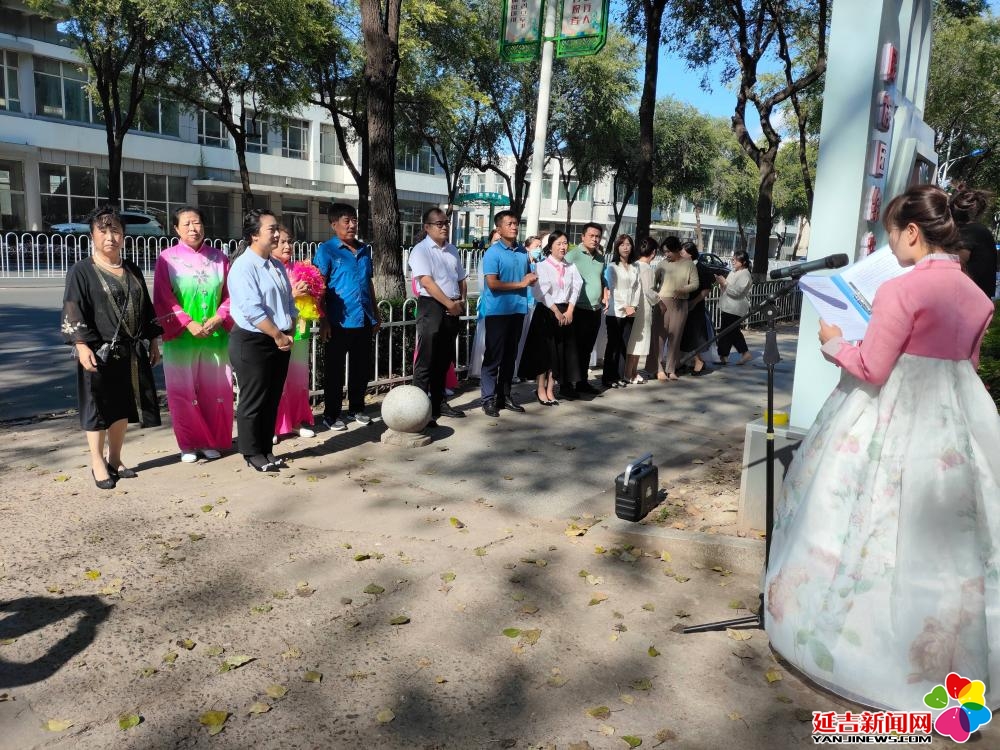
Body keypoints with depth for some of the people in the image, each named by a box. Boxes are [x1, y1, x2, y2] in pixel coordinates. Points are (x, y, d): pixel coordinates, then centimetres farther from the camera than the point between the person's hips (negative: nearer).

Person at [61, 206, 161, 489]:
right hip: (99, 352, -5)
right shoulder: (81, 271, -5)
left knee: (123, 406, 11)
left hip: (131, 352, 5)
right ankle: (97, 464, 15)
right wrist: (82, 345, -20)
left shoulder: (133, 270, 12)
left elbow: (146, 308, 15)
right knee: (99, 407, 3)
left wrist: (153, 342, 11)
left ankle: (115, 459, 24)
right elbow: (72, 312, -10)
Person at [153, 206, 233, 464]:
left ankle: (211, 441, 21)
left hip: (215, 335, 2)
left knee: (214, 389, 6)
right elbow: (162, 300, -5)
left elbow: (230, 295, 6)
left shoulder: (219, 257, 6)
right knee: (183, 391, 3)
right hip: (180, 336, -2)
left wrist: (218, 319, -10)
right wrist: (189, 324, -14)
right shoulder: (167, 258, -2)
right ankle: (188, 445, 16)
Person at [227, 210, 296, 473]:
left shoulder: (278, 266, 14)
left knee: (272, 399, 13)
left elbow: (289, 303, 17)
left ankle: (266, 449, 24)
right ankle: (252, 453, 12)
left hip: (279, 342, 8)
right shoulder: (243, 266, -12)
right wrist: (278, 335, -16)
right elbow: (252, 310, -21)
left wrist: (288, 334, 4)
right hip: (252, 342, -8)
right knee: (254, 401, 1)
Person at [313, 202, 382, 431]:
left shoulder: (364, 250, 11)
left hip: (364, 321, 5)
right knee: (335, 370, 5)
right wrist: (324, 321, -14)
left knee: (362, 368, 13)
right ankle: (331, 414, 16)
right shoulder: (326, 250, -6)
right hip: (340, 322, -5)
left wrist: (375, 315, 18)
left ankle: (357, 408, 29)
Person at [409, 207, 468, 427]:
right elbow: (427, 282, -17)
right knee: (427, 359, -6)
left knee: (444, 359, 13)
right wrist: (449, 304, -18)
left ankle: (439, 402, 23)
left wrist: (461, 301, 4)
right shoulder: (420, 250, -7)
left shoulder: (452, 250, 16)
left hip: (452, 308, 7)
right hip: (431, 307, -7)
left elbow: (461, 279, 21)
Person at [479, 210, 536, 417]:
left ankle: (505, 396, 22)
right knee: (493, 356, -2)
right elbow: (492, 283, -16)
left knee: (510, 356, 12)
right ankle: (489, 400, 5)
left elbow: (527, 277, 23)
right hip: (497, 311, -6)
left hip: (517, 309, 6)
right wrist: (521, 283, -11)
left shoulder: (522, 252, 11)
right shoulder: (493, 252, -8)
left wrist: (531, 278, -2)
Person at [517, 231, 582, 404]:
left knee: (559, 351, 5)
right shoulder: (542, 266, -5)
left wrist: (569, 311, -8)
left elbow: (576, 288, 3)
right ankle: (540, 389, 8)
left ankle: (550, 390, 14)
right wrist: (556, 312, -15)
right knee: (544, 350, -2)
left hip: (565, 313, 5)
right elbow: (542, 292, -13)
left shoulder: (571, 267, 9)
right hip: (546, 312, -4)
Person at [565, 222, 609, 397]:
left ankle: (582, 382, 23)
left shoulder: (600, 258, 14)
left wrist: (605, 297, 14)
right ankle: (566, 386, 4)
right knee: (574, 348, -2)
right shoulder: (573, 255, -9)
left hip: (596, 310, 7)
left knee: (587, 349, 14)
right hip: (579, 309, -7)